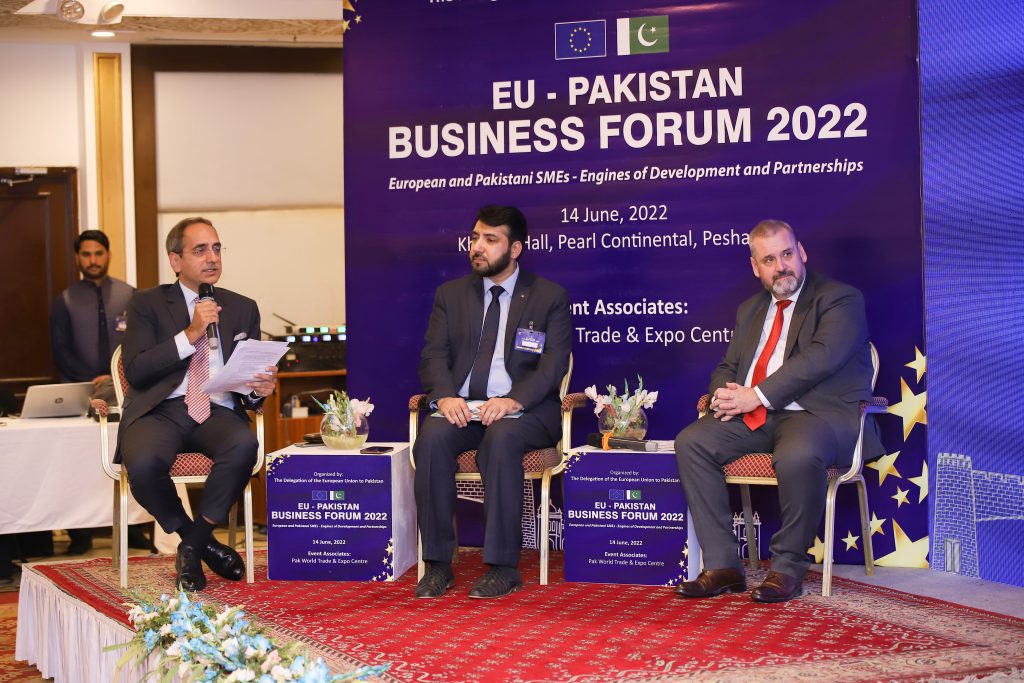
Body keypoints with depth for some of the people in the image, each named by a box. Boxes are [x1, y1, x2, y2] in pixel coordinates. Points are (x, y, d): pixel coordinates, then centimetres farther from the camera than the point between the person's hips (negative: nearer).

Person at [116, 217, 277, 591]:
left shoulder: (243, 308, 18)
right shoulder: (148, 304, 10)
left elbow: (251, 376, 16)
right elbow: (136, 371, -4)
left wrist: (259, 388, -9)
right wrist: (190, 334, -11)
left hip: (218, 411, 2)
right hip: (161, 410, -1)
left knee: (244, 444, -35)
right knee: (143, 463, -35)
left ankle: (193, 547, -16)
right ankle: (204, 544, -8)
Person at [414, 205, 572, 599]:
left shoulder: (550, 297, 7)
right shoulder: (451, 294, 17)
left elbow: (553, 365, -4)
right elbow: (433, 356, 7)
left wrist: (513, 400, -23)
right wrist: (445, 397, -16)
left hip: (523, 409, -3)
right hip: (462, 406, 3)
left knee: (501, 439, -37)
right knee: (432, 438, -30)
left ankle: (503, 566, -30)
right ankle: (437, 563, -24)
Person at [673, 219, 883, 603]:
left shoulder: (840, 299, 0)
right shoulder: (750, 310, 23)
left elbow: (821, 356, -16)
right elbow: (727, 367, 23)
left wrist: (757, 396, -19)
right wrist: (725, 394, -4)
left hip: (817, 414, -7)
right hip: (755, 417, 7)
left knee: (798, 455, -39)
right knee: (691, 442, -15)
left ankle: (788, 568, -19)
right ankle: (722, 566, -14)